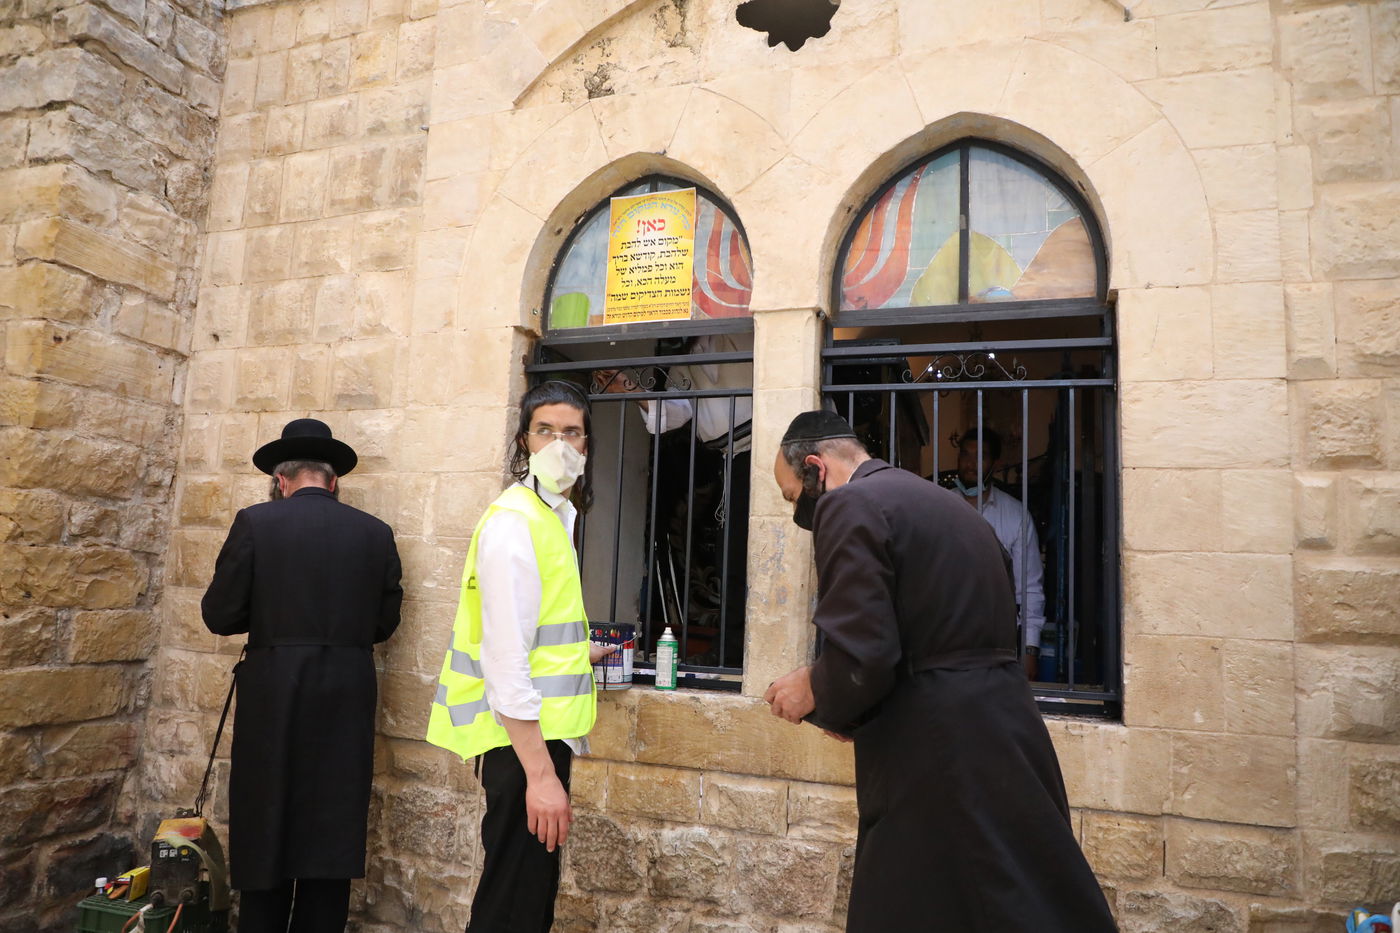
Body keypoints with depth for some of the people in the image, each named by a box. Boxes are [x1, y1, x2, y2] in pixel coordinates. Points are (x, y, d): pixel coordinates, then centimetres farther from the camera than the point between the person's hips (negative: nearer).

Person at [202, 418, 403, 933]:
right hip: (347, 699, 2)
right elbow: (384, 622, 5)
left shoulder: (255, 522, -5)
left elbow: (220, 615, -4)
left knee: (266, 831, 12)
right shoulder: (376, 533, 1)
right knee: (333, 832, 11)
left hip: (272, 697, -1)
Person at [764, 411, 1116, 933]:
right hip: (1007, 738, 10)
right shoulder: (946, 502, 17)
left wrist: (815, 695, -1)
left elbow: (861, 656, -22)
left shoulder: (849, 504, -12)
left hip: (936, 763, -9)